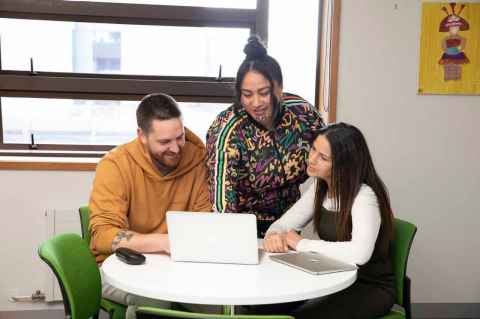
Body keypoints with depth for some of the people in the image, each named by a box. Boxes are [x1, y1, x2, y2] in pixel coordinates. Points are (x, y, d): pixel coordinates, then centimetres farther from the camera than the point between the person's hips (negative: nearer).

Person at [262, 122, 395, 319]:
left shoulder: (364, 196, -23)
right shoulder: (320, 188, 1)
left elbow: (359, 253, -38)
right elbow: (283, 224, 5)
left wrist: (302, 244, -27)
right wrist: (274, 236, -20)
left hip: (370, 288, -6)